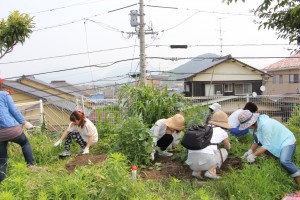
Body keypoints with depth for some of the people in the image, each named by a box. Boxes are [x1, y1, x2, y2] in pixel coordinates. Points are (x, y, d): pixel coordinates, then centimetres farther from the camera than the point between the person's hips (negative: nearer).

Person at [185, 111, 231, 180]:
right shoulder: (222, 132, 12)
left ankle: (198, 171, 9)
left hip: (192, 162, 5)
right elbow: (228, 147, 33)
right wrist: (227, 143, 56)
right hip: (205, 160, -5)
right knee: (224, 151, 23)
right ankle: (210, 171, 3)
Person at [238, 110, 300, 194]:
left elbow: (266, 145, -28)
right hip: (274, 142, 10)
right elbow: (256, 141, 6)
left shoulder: (265, 124, -32)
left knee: (284, 161, -34)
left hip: (287, 142, -10)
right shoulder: (254, 126, -6)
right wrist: (250, 151, -7)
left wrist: (253, 155, -23)